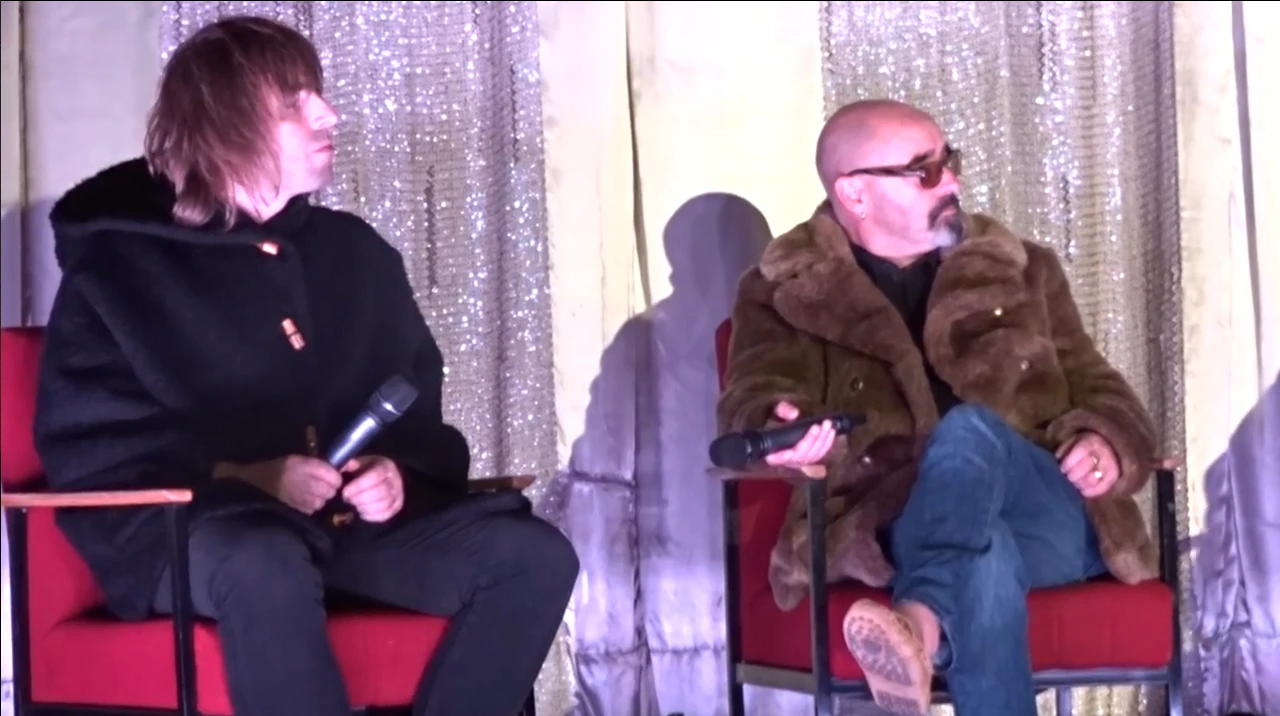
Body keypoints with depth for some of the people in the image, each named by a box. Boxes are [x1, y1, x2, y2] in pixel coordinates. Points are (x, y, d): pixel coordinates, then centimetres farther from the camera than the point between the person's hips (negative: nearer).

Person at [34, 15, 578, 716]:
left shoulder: (357, 253, 15)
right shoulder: (117, 263, 1)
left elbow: (418, 415, 18)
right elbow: (84, 445, -5)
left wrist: (398, 475, -7)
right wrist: (246, 476, -17)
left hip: (348, 524, 5)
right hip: (185, 528, -5)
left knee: (535, 555, -17)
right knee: (268, 568, -41)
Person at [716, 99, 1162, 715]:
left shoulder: (1021, 271, 22)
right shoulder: (783, 292, 11)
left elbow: (1098, 389, 23)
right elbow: (754, 399, -6)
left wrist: (1105, 446, -5)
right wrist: (783, 430, -34)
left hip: (1050, 522, 2)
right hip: (901, 530, -2)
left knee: (968, 429, -36)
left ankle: (922, 623, -61)